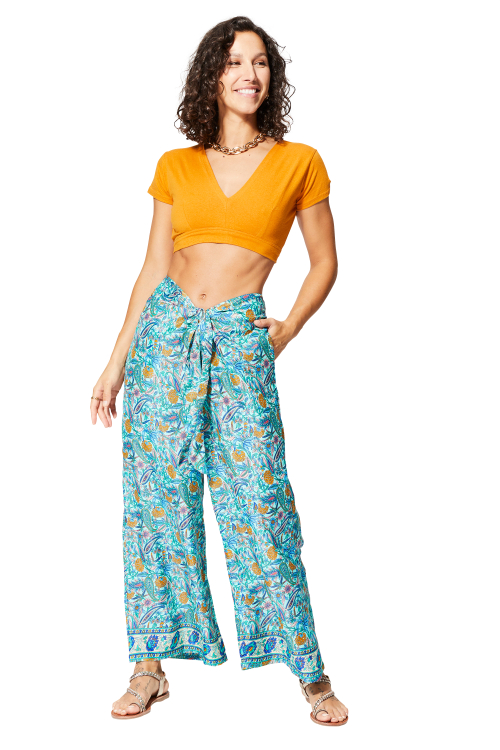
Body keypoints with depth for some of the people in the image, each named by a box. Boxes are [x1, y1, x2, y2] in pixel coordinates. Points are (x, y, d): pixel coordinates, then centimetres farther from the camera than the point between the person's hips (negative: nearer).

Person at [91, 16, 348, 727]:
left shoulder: (298, 162, 5)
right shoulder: (176, 167, 9)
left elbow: (324, 263, 11)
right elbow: (153, 268, 11)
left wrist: (288, 329, -2)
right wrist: (116, 361, 8)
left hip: (241, 338, -3)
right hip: (165, 329, 3)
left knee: (260, 501, -5)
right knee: (157, 498, 4)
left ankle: (310, 671, 7)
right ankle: (152, 666, 14)